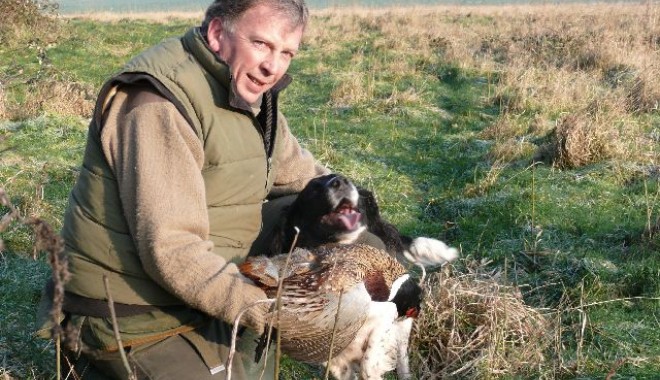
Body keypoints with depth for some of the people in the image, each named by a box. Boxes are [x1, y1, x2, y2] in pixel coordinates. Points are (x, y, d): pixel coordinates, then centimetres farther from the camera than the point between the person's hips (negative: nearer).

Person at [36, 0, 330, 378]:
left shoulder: (248, 89, 3)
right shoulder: (161, 102, -25)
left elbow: (299, 171, 18)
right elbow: (171, 250, -30)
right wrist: (265, 310, -35)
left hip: (196, 297, 9)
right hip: (132, 316, -9)